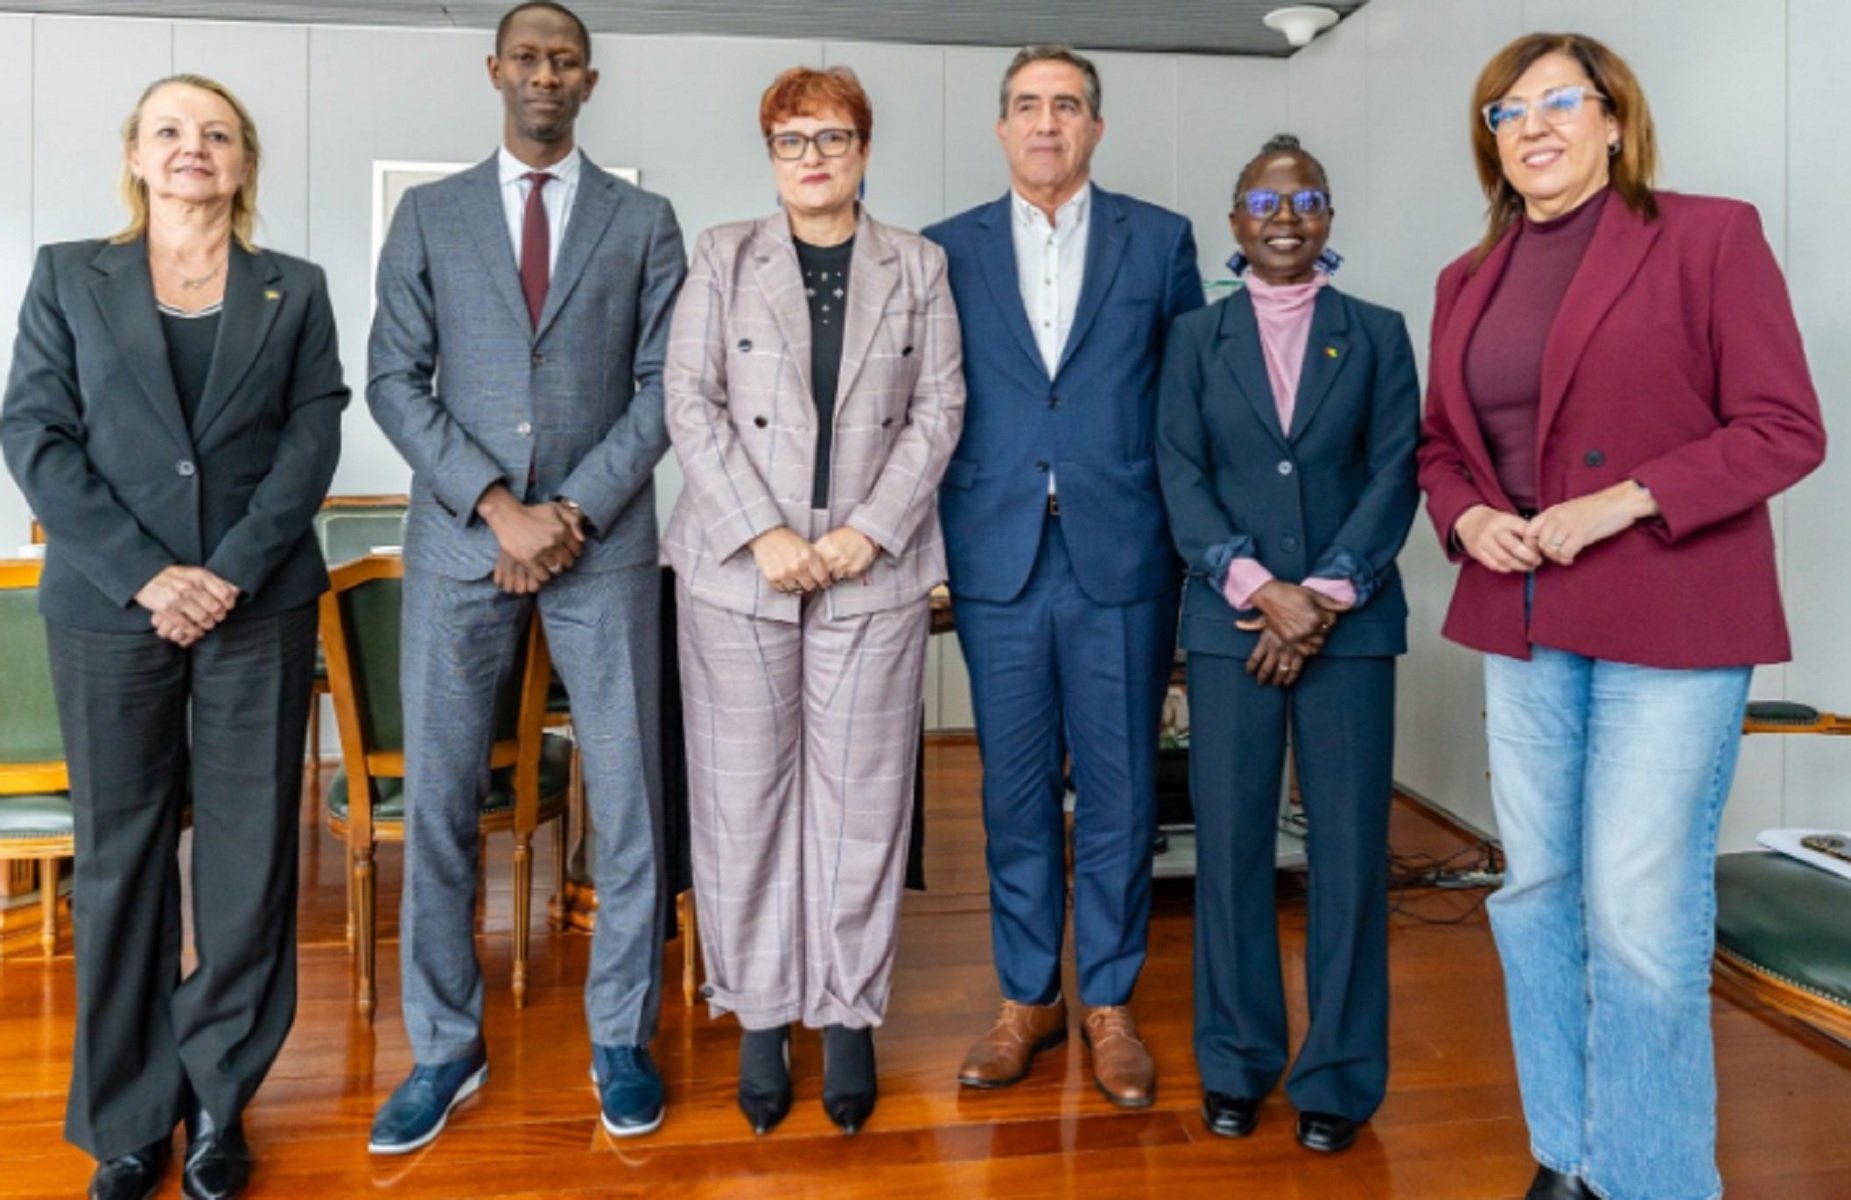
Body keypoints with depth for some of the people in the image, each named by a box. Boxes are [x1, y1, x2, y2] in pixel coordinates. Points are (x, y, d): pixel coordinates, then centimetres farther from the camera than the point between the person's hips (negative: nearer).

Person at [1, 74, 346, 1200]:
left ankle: (221, 1103, 18)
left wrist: (231, 571, -12)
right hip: (109, 605, 0)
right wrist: (145, 575, -11)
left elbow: (313, 440, 0)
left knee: (250, 856, 3)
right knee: (121, 859, 6)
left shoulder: (295, 290, 10)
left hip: (259, 606, 0)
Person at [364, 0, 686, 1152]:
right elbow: (396, 380, 3)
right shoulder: (430, 214, 10)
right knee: (438, 804, 4)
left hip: (605, 541, 0)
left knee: (628, 798, 3)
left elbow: (662, 389, 1)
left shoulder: (644, 221, 8)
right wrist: (496, 503, -10)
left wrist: (573, 511, -10)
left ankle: (623, 1038, 20)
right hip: (461, 541, 1)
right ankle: (446, 1048, 20)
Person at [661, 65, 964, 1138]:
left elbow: (938, 412, 4)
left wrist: (867, 531, -8)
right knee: (745, 795, 3)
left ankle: (850, 1016, 18)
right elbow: (691, 405, 1)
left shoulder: (918, 266, 11)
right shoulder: (724, 257, 10)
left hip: (876, 567, 0)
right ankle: (761, 1016, 18)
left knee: (862, 797, 3)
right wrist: (764, 535, -10)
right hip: (739, 565, 0)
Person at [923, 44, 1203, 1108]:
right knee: (1016, 792, 8)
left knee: (1120, 791, 6)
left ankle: (1109, 1002, 22)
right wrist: (928, 543, 1)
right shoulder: (948, 251, 9)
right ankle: (1028, 998, 24)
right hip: (999, 558, 1)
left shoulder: (1160, 241, 8)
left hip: (1123, 558, 0)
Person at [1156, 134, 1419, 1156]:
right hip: (1230, 619, 0)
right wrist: (1256, 586, -13)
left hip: (1350, 621, 0)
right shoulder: (1196, 337, 10)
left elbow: (1395, 475, 1)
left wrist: (1324, 594, -11)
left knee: (1349, 847, 1)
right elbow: (1180, 476, 0)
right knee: (1229, 842, 3)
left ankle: (1338, 1074, 16)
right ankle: (1235, 1063, 19)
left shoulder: (1378, 335, 10)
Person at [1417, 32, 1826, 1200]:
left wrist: (1621, 501, -19)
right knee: (1537, 895, 11)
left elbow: (1786, 428, -8)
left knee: (1641, 915, -5)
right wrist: (1469, 517, -4)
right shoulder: (1470, 280, 12)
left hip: (1670, 622, -5)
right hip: (1522, 624, 6)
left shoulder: (1710, 235, -3)